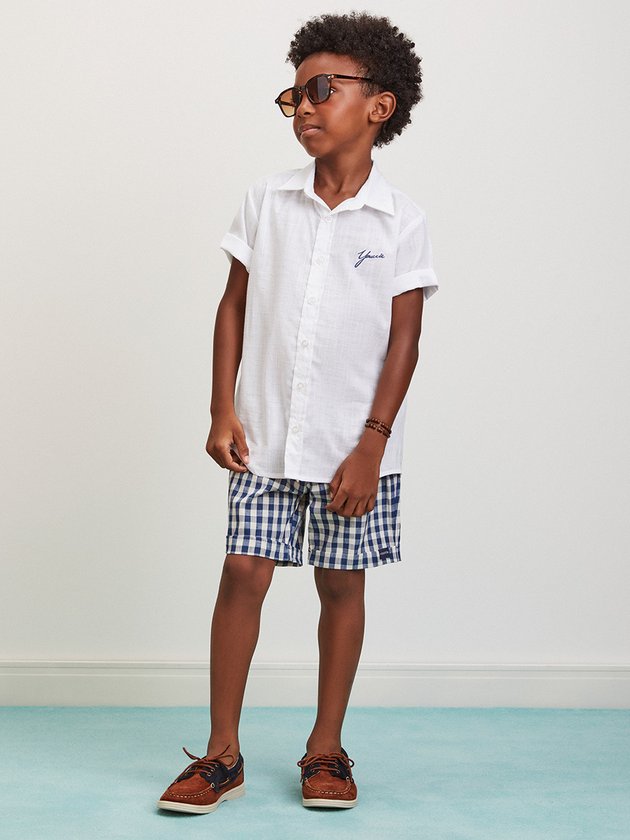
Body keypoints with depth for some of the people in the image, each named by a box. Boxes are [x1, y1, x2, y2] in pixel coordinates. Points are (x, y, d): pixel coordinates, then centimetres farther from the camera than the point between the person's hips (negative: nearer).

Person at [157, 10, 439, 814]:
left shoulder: (401, 219, -4)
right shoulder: (267, 200, 3)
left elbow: (404, 339, -5)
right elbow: (235, 305, 6)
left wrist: (370, 446, -10)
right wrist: (222, 410, -1)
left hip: (353, 444, -1)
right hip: (265, 434, 2)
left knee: (341, 582, 7)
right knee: (243, 571, -1)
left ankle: (326, 747, 21)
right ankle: (223, 754, 9)